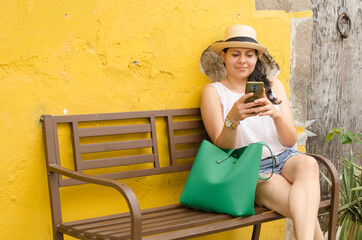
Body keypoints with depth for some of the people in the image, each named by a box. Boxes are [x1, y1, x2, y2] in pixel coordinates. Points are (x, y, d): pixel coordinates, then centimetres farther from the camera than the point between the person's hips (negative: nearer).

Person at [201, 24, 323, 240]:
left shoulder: (273, 85, 13)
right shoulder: (214, 91, 4)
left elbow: (290, 141, 5)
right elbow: (222, 149, -5)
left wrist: (276, 114, -18)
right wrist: (232, 118, -26)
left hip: (284, 158, 3)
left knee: (308, 163, -35)